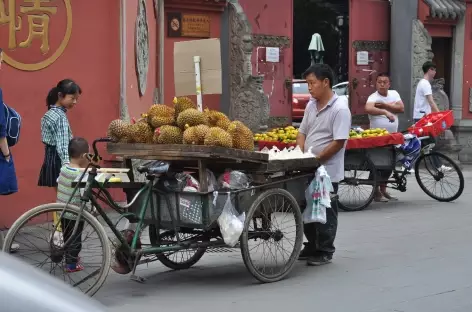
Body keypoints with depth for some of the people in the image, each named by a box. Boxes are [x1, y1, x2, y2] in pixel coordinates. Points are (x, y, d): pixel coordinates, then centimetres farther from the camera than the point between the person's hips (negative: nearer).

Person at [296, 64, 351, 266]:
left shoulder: (340, 109, -15)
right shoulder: (311, 106, 9)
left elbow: (339, 142, -19)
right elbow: (302, 132, 15)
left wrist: (316, 159, -19)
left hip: (328, 170, -7)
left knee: (325, 212, 2)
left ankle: (325, 251, 12)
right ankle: (312, 247, 27)